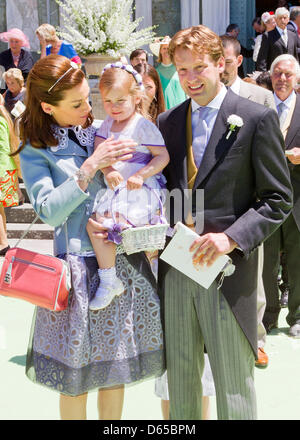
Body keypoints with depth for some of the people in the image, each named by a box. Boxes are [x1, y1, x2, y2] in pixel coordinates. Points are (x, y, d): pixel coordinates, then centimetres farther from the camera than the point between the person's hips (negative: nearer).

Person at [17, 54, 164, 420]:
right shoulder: (36, 150, -3)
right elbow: (49, 211, -14)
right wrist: (91, 166, -19)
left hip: (126, 261, 3)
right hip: (79, 265, -3)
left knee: (115, 367, 13)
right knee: (75, 376, 6)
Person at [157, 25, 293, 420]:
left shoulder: (257, 118, -5)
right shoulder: (168, 121, 11)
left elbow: (278, 199, -6)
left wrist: (230, 238, -18)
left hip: (227, 268, -4)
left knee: (233, 382, 6)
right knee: (179, 375, 16)